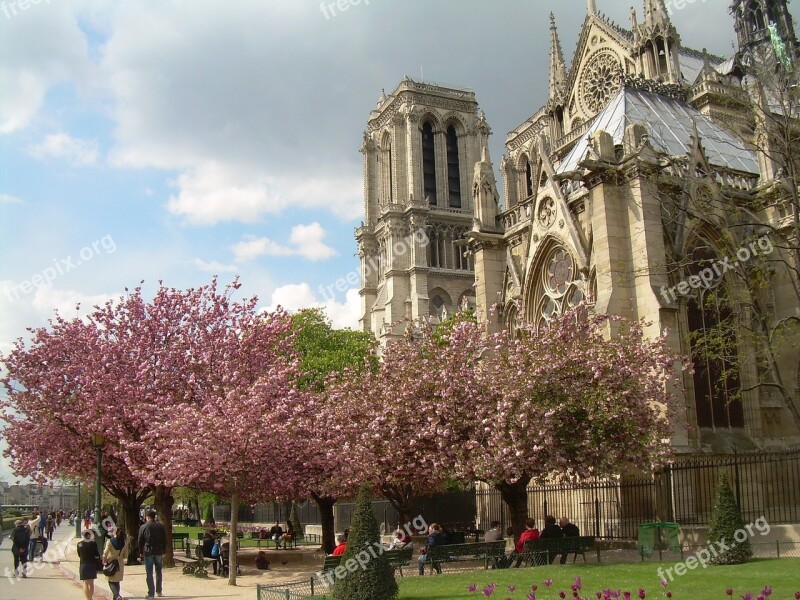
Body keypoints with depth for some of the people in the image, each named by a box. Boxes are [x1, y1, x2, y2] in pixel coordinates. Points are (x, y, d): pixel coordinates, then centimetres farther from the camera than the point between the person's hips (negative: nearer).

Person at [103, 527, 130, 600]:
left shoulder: (110, 541, -14)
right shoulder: (125, 543, -2)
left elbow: (105, 553, -18)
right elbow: (125, 555, 3)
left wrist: (104, 560, -2)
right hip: (120, 564, 4)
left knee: (111, 582, 4)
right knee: (117, 582, 18)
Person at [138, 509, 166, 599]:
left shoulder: (143, 527, -4)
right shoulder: (161, 527, 3)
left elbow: (140, 541, -1)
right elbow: (164, 540, 5)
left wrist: (141, 552, 10)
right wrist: (163, 552, 12)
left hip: (148, 552, -3)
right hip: (159, 552, 3)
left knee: (149, 573, 1)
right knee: (158, 572, 15)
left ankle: (151, 593, -1)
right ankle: (158, 591, 19)